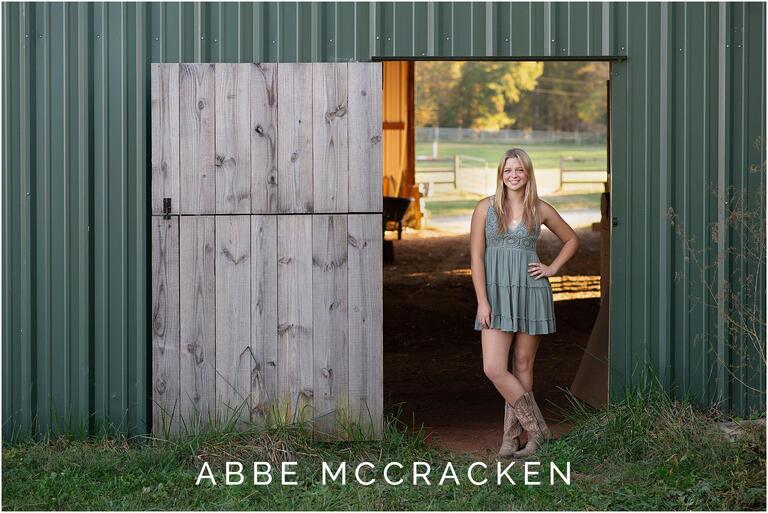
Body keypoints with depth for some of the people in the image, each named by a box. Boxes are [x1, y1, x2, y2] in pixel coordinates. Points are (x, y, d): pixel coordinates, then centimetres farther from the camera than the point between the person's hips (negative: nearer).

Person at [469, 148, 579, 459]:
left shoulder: (540, 210, 3)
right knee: (493, 368, -10)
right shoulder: (486, 208, 1)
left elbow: (572, 240, 18)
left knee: (523, 367, 4)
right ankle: (537, 430, 1)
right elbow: (476, 256, -1)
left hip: (531, 293, 0)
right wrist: (482, 302, -8)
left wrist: (552, 269, 4)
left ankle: (511, 438, 12)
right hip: (496, 293, 0)